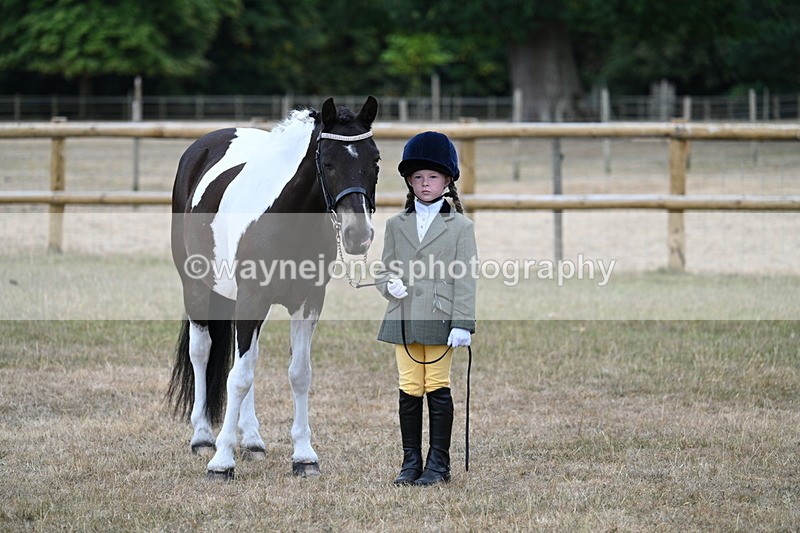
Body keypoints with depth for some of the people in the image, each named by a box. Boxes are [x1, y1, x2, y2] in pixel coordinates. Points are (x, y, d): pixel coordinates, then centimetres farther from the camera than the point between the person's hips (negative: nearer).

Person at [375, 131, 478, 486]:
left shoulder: (460, 227, 1)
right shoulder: (396, 225, 11)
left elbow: (466, 279, -3)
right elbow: (384, 270, 15)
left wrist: (462, 324, -11)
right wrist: (389, 284, -9)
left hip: (441, 320, -3)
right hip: (403, 320, 3)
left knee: (438, 390, 0)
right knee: (409, 390, 5)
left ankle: (439, 463, 8)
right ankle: (411, 462, 11)